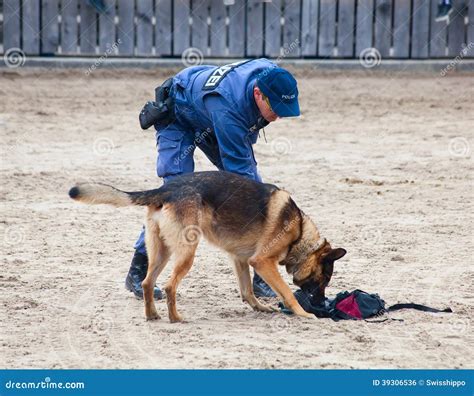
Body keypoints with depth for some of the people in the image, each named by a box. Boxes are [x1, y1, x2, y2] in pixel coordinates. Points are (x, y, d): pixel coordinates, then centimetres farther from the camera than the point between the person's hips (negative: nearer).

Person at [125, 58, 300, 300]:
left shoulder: (269, 73, -25)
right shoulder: (228, 107, -45)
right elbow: (238, 169, -42)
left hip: (213, 125, 7)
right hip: (178, 118, -7)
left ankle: (260, 276, -2)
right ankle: (138, 273, -8)